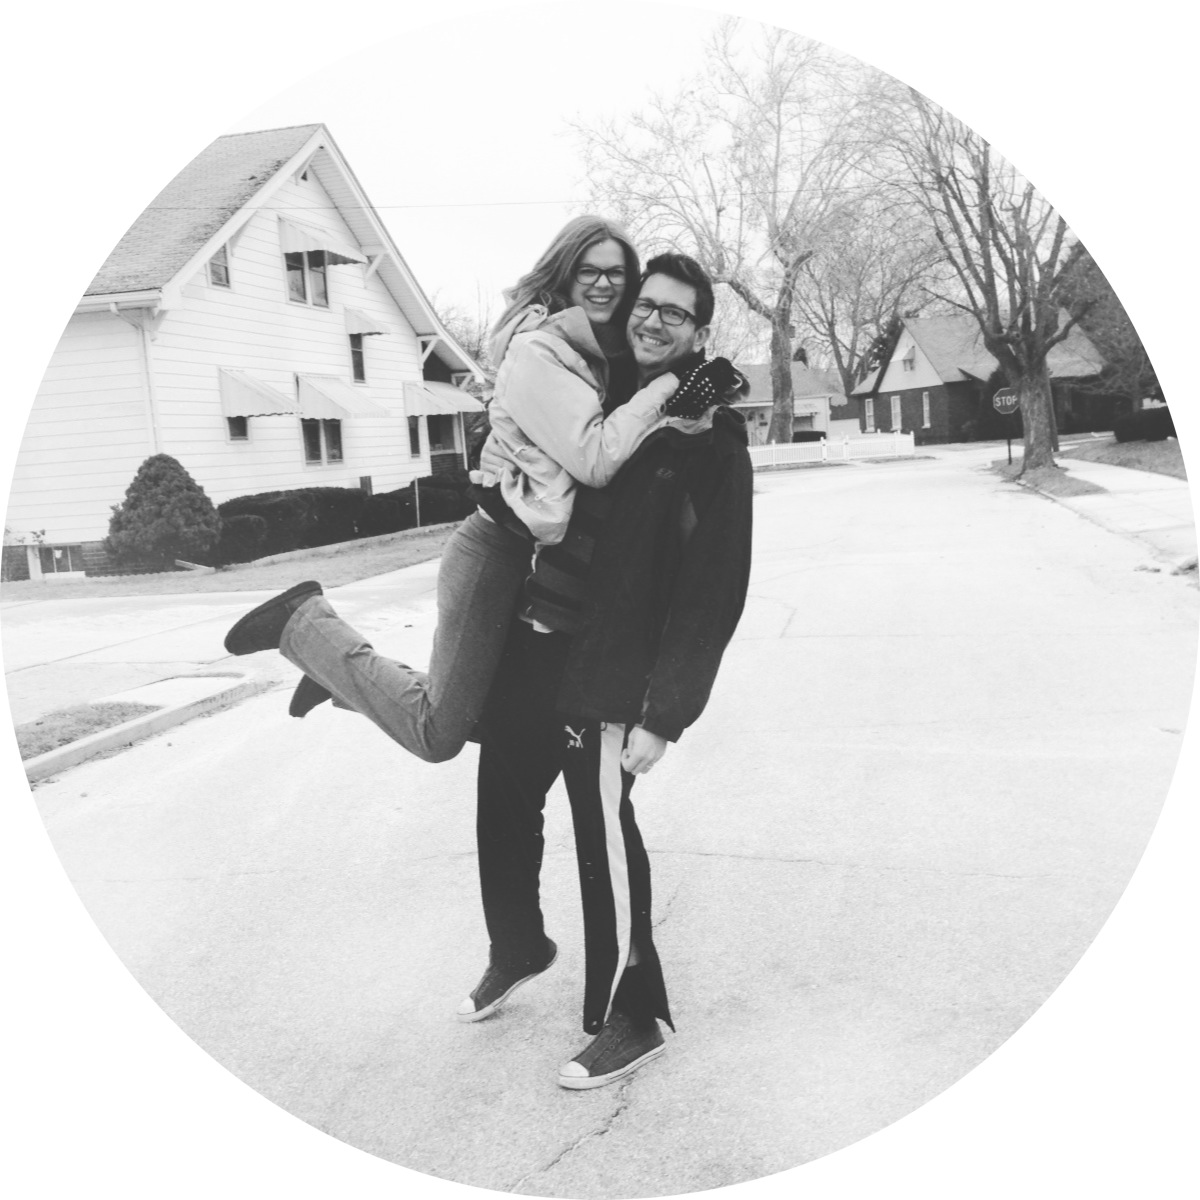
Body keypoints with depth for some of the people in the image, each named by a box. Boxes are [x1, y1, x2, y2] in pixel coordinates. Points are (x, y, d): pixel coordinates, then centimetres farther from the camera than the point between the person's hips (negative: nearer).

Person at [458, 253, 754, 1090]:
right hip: (524, 644, 7)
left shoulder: (713, 444, -9)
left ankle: (631, 1019, 17)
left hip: (606, 673, -7)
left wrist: (664, 713, -17)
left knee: (605, 834, -2)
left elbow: (712, 591, -13)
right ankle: (517, 950, 44)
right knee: (503, 809, 18)